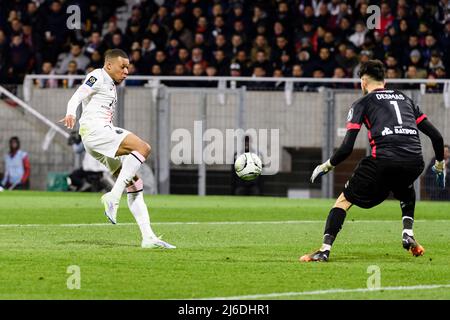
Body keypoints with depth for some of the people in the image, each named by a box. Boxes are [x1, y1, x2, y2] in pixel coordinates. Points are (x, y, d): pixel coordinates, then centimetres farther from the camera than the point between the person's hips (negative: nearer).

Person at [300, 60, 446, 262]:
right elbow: (436, 136, 22)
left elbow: (347, 147, 3)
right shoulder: (405, 99, 26)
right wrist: (440, 164, 38)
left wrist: (326, 167, 19)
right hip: (415, 161, 4)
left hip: (384, 161, -4)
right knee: (406, 192, 39)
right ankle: (408, 234, 19)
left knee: (344, 200, 10)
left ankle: (325, 249, -4)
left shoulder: (362, 103, 13)